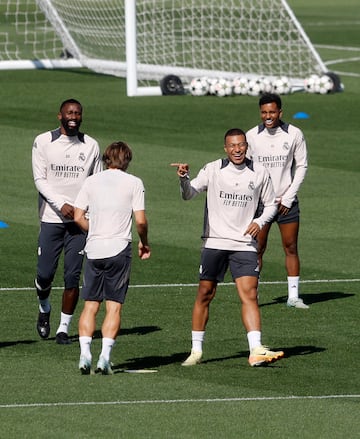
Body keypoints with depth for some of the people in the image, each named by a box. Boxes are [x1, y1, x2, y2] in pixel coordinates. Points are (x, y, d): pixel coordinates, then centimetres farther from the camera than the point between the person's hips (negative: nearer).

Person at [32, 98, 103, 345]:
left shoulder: (91, 146, 6)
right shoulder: (43, 142, 1)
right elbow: (40, 180, -3)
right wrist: (61, 205, -15)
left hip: (80, 221, 1)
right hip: (51, 219, -1)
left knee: (72, 277, -3)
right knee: (45, 275, -1)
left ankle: (64, 329, 7)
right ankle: (44, 310, 30)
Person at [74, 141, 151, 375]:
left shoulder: (91, 181, 8)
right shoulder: (133, 183, 0)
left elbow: (79, 217, 5)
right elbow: (140, 220, -5)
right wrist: (144, 243, 12)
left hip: (94, 250, 2)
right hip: (119, 249, -2)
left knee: (90, 305, 8)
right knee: (114, 305, 1)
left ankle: (85, 354, -4)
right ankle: (105, 357, -7)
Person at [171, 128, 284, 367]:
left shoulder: (260, 173, 3)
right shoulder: (213, 170, -1)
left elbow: (271, 204, 14)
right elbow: (189, 194, -5)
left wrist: (259, 222, -5)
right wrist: (184, 178, -26)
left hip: (245, 244, 0)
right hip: (215, 242, 0)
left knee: (250, 295, -11)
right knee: (205, 294, 5)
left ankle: (256, 351, -17)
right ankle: (196, 350, 17)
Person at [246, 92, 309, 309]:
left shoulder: (294, 134, -3)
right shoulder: (252, 136, -2)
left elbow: (301, 166, 2)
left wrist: (288, 198, -4)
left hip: (287, 202, 0)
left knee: (291, 247, 2)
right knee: (257, 248, -2)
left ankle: (294, 295, 8)